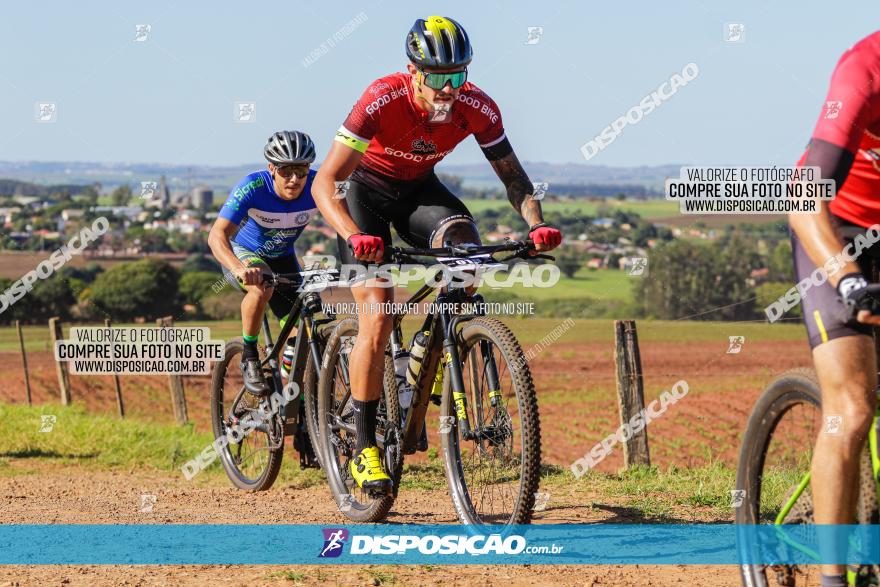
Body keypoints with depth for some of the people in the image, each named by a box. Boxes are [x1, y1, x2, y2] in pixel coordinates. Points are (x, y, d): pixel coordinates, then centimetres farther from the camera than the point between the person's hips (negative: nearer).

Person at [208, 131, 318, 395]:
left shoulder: (317, 186, -26)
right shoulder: (252, 187, -33)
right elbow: (217, 235, -41)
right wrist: (238, 268, -60)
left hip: (282, 258, 4)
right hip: (242, 252, -4)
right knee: (262, 287, -36)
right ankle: (249, 358, -16)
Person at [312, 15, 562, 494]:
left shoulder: (477, 107, -24)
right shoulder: (382, 99, -33)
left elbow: (512, 174, -10)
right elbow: (324, 182, -34)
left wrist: (536, 224, -30)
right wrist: (354, 237, -51)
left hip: (418, 189, 4)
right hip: (366, 190, -3)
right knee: (377, 317, -18)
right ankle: (364, 450, -9)